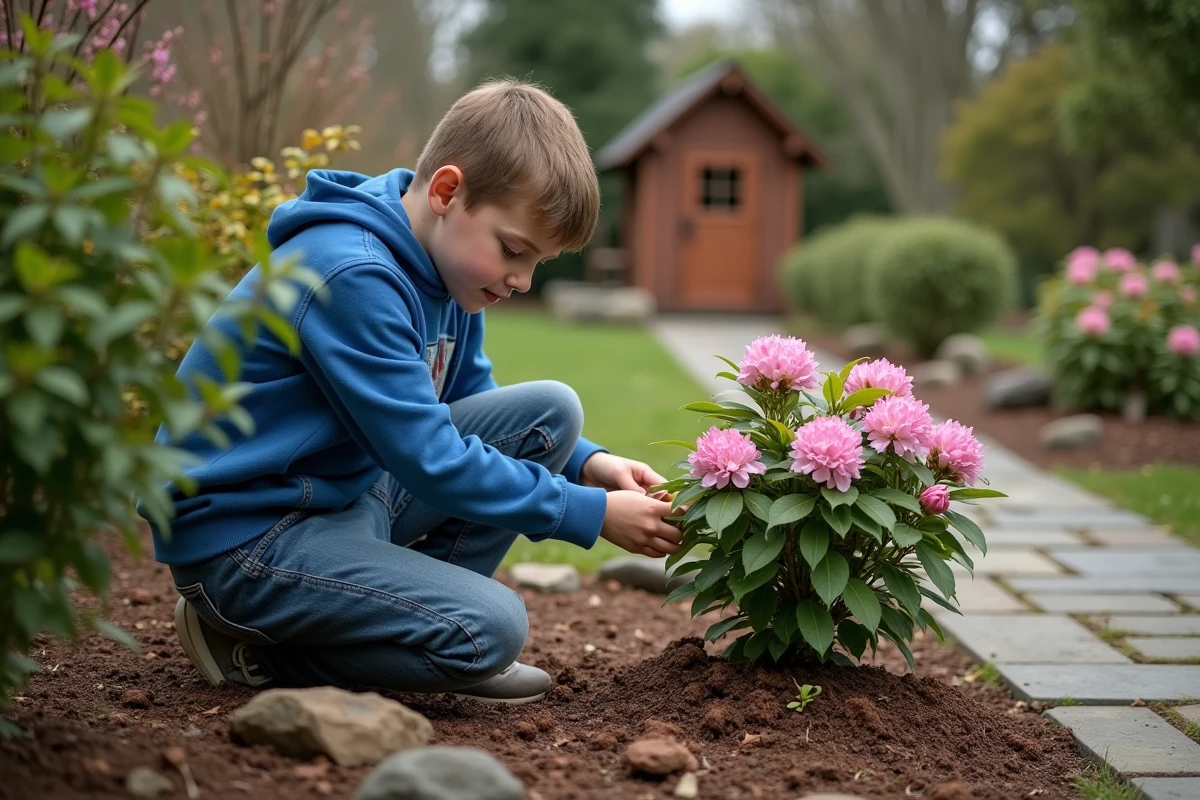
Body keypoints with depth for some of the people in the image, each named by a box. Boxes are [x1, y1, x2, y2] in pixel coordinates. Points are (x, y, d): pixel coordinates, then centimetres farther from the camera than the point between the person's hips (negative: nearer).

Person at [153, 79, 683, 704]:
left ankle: (408, 610, 0)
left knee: (550, 411, 0)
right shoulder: (350, 276, -25)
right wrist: (592, 514, -20)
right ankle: (254, 646, -6)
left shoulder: (445, 266, 5)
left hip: (353, 494, 10)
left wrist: (585, 464, -1)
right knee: (490, 629, -25)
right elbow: (430, 461, -25)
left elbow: (472, 409, 16)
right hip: (244, 533, -9)